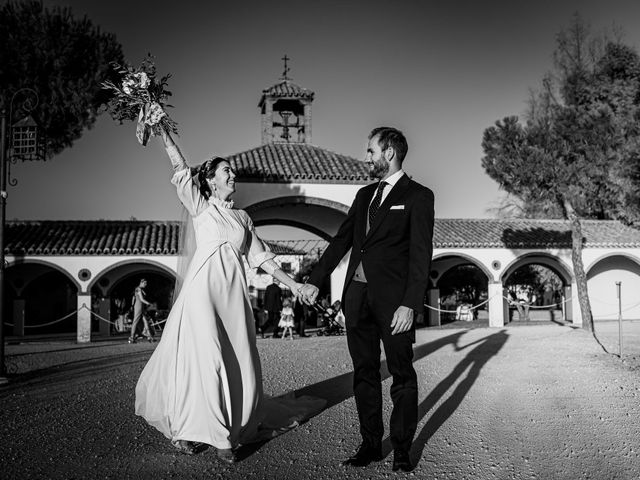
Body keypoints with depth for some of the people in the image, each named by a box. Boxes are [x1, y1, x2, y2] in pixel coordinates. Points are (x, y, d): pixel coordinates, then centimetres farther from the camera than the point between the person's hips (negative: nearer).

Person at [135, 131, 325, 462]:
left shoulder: (242, 217, 18)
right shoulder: (200, 207, 8)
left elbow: (259, 257, 19)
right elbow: (181, 170, -2)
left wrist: (291, 283, 15)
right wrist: (165, 137, -9)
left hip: (234, 293, 4)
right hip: (204, 287, -4)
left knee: (238, 362, 2)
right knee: (205, 356, -13)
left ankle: (232, 428, 15)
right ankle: (193, 430, -2)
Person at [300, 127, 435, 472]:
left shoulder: (418, 196, -3)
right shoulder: (365, 195, 17)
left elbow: (421, 254, -10)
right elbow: (341, 240, 20)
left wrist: (410, 304, -18)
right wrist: (315, 280, 16)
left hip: (392, 298, -6)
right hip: (357, 294, 6)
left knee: (402, 375, 4)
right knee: (364, 372, 10)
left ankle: (402, 450, 14)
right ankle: (371, 444, 19)